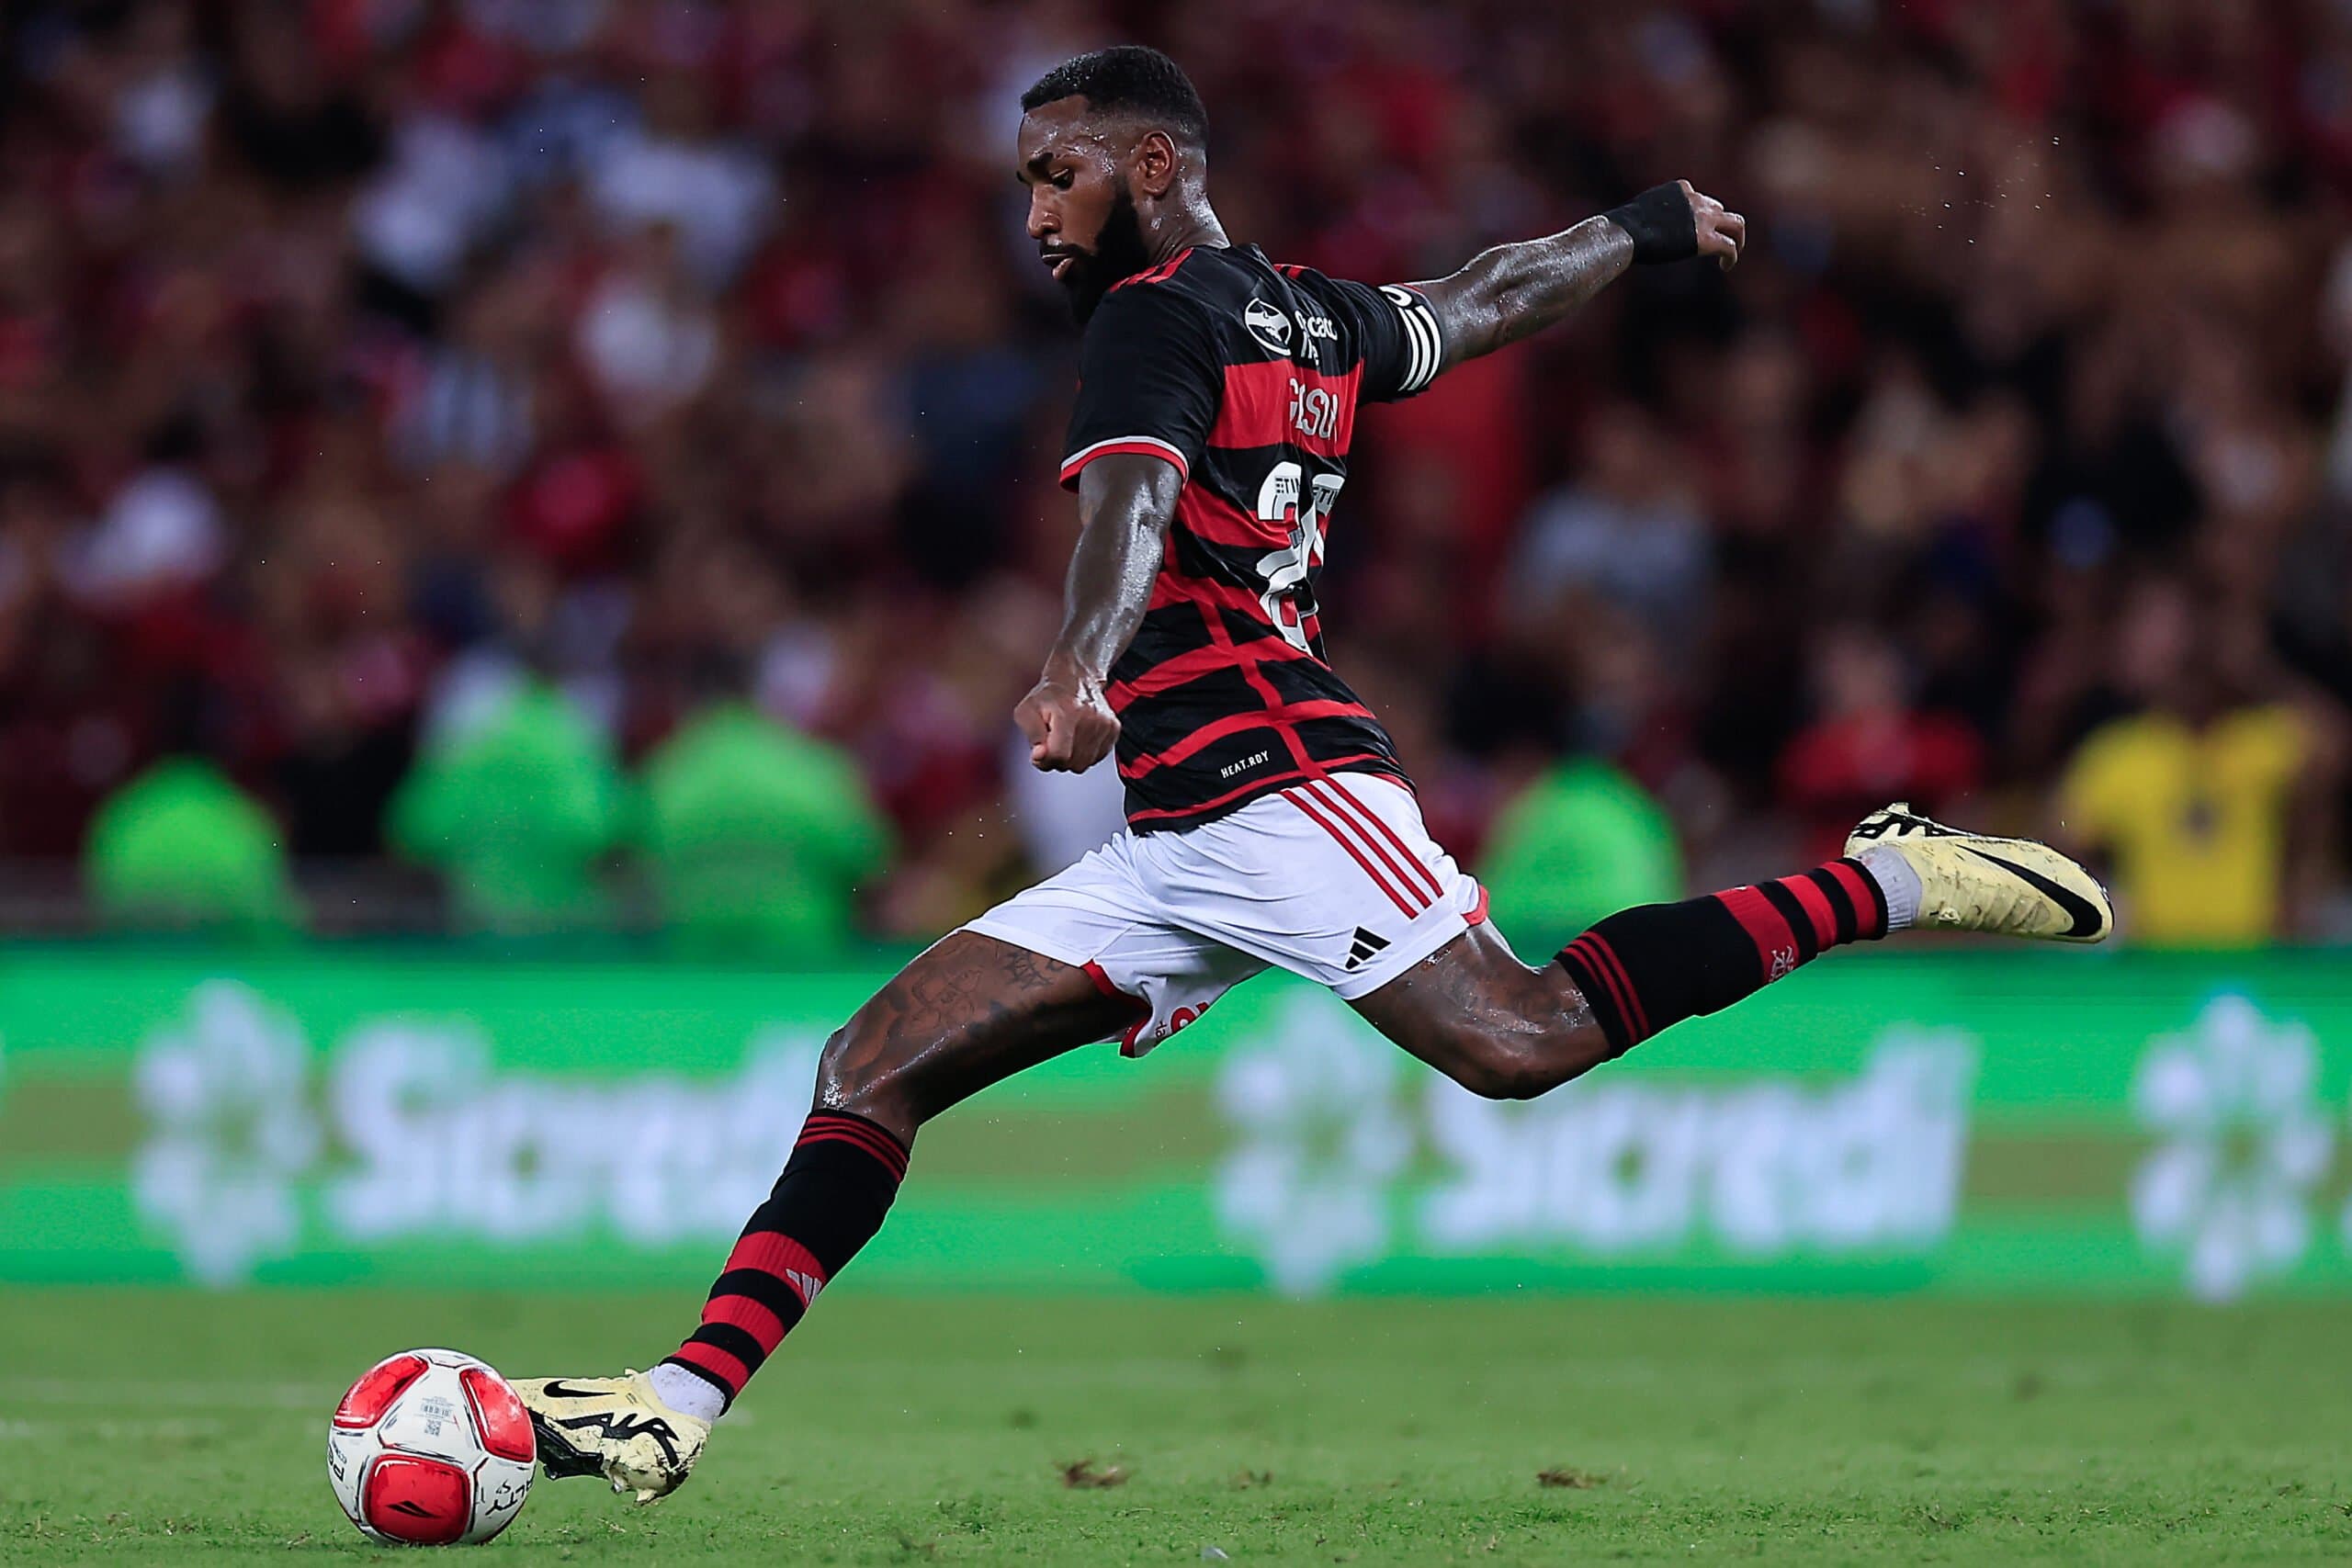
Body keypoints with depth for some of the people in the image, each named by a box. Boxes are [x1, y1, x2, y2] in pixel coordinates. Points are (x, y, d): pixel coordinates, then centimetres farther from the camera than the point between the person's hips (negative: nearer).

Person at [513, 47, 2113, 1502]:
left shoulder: (1157, 314, -5)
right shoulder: (1315, 316, 20)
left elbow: (1134, 497, -24)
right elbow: (1498, 299, 34)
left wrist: (1079, 668, -43)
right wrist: (1648, 228, 54)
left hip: (1277, 782, -10)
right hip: (1175, 852, 10)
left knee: (1526, 1037, -26)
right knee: (874, 1066, 1)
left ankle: (1886, 881, -13)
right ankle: (680, 1405, -7)